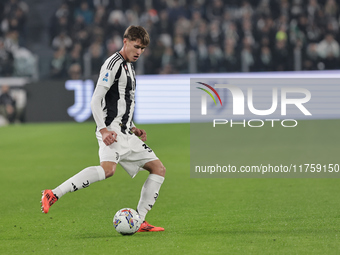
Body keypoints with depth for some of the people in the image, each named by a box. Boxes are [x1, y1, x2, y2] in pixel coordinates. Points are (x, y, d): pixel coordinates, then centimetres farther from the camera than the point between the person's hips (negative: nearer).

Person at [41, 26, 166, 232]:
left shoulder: (129, 68, 23)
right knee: (108, 169, -33)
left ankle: (139, 221, 5)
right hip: (112, 131, -10)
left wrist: (133, 128, 19)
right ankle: (53, 195, -33)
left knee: (159, 169, 6)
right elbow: (96, 100, -13)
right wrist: (103, 129, -23)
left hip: (125, 134, 10)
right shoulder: (114, 64, -6)